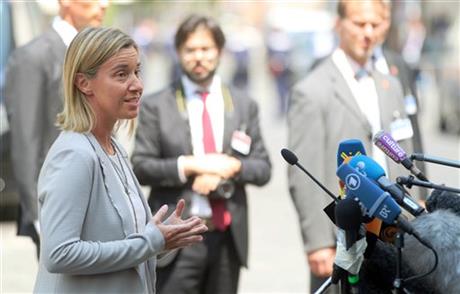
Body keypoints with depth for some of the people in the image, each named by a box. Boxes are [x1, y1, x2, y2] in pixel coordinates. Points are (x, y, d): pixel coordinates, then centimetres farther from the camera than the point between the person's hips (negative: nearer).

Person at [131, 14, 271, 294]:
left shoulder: (244, 106, 11)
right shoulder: (156, 106, 2)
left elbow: (263, 168, 9)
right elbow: (139, 166, -3)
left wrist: (232, 167, -11)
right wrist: (189, 166, -15)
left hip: (228, 237, 3)